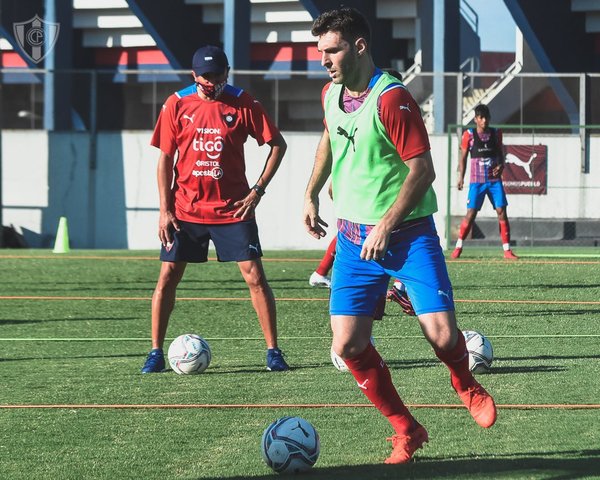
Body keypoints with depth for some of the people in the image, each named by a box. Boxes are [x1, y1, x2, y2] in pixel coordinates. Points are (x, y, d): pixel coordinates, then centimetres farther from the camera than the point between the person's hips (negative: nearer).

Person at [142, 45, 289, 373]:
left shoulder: (243, 104, -4)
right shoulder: (177, 104, -1)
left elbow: (277, 144, 2)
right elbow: (165, 158, 3)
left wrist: (258, 190, -5)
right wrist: (165, 209, -3)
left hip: (232, 209, -1)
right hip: (185, 209, 1)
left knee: (255, 276, -6)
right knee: (167, 277, -2)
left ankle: (273, 350, 2)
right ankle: (156, 353, 8)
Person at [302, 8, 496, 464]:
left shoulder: (391, 98, -18)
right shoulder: (331, 94, 5)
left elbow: (423, 169, -19)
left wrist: (386, 226, -22)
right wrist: (312, 194, 24)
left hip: (408, 233, -6)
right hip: (353, 237, 6)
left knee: (442, 335, -13)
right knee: (348, 345, -8)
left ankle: (466, 385, 24)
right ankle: (406, 431, 10)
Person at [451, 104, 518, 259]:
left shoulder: (496, 133, 6)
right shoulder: (469, 135, -2)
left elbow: (500, 154, 14)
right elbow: (463, 157, 3)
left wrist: (501, 166, -7)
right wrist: (461, 177, -6)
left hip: (495, 179, 2)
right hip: (477, 181, -2)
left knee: (501, 212, -5)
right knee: (471, 213, -5)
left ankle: (507, 249, -2)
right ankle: (458, 246, 9)